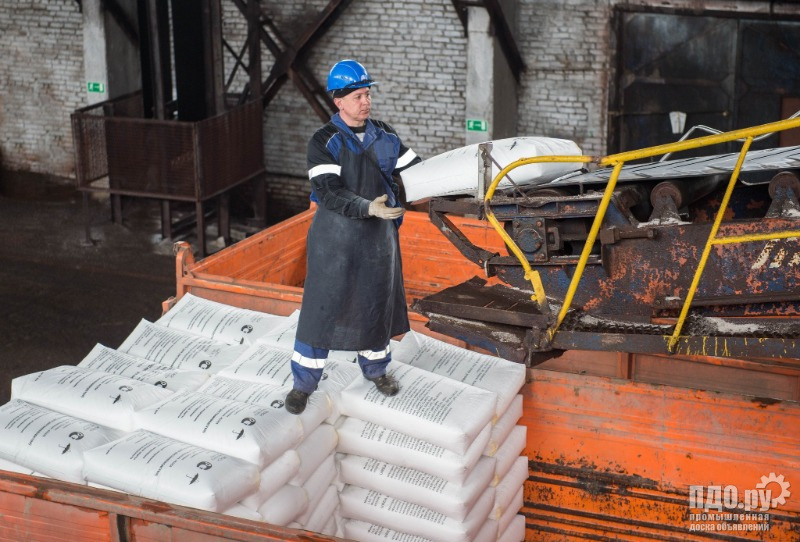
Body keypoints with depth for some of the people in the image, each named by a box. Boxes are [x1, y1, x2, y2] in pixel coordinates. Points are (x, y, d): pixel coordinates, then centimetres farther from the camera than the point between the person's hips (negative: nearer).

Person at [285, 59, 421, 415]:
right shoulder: (324, 142, -10)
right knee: (323, 305, 0)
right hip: (336, 236, -4)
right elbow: (327, 192, -20)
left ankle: (375, 367, 37)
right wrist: (368, 207, -33)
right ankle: (304, 382, 12)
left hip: (379, 237, 4)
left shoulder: (385, 135, 4)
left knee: (377, 302, 15)